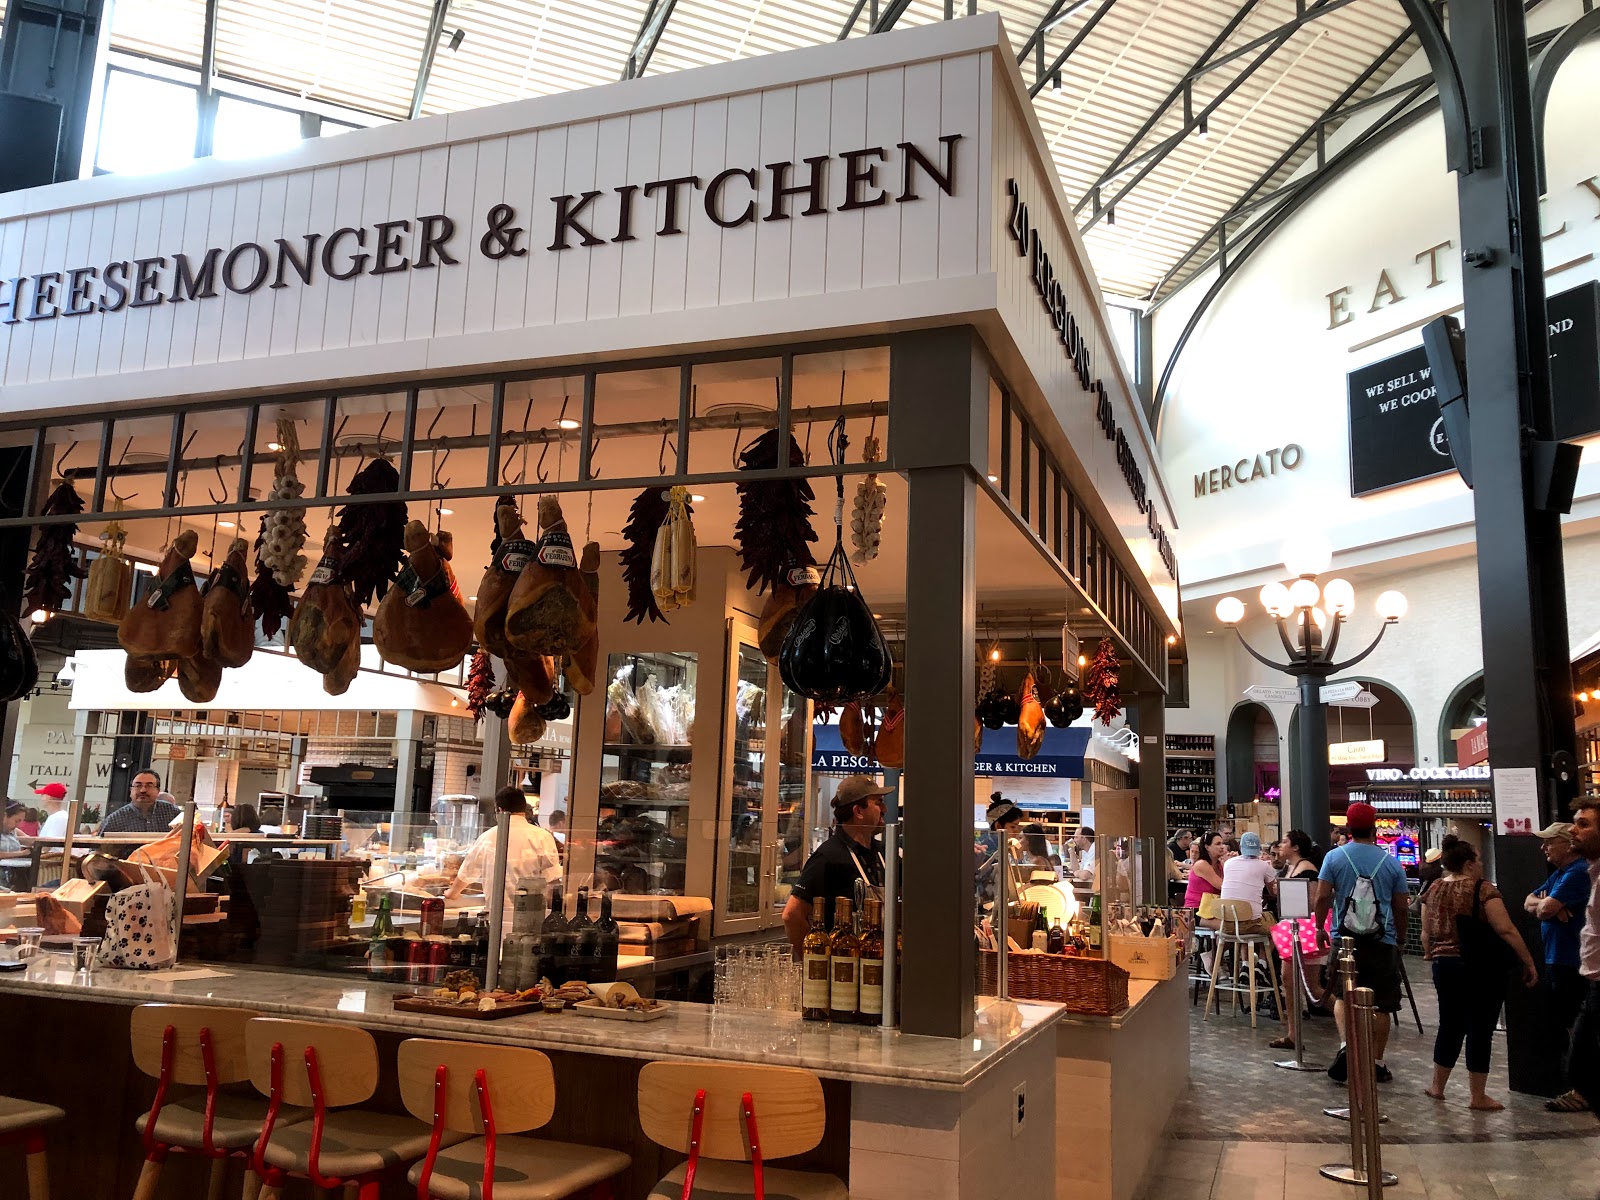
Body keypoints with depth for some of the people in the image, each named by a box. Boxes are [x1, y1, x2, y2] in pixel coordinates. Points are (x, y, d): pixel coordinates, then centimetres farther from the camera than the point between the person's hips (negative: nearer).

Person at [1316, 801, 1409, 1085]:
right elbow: (1401, 906, 4)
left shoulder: (1334, 857, -3)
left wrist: (1320, 927, 7)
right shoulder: (1391, 861, 0)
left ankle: (1345, 1043, -7)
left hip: (1344, 938, 0)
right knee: (1381, 1005, 8)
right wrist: (1401, 936, 18)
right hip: (1382, 941, 0)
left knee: (1342, 995, 13)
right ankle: (1377, 1062, 13)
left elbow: (1323, 897, -6)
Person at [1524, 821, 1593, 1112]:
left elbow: (1545, 909, -24)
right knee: (1565, 1024, 15)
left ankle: (1581, 1092, 0)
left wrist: (1542, 903, -1)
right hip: (1557, 960, 10)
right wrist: (1544, 904, -8)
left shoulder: (1577, 873, -17)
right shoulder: (1558, 874, 17)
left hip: (1572, 964, -10)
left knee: (1575, 1028, -5)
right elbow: (1529, 902, 14)